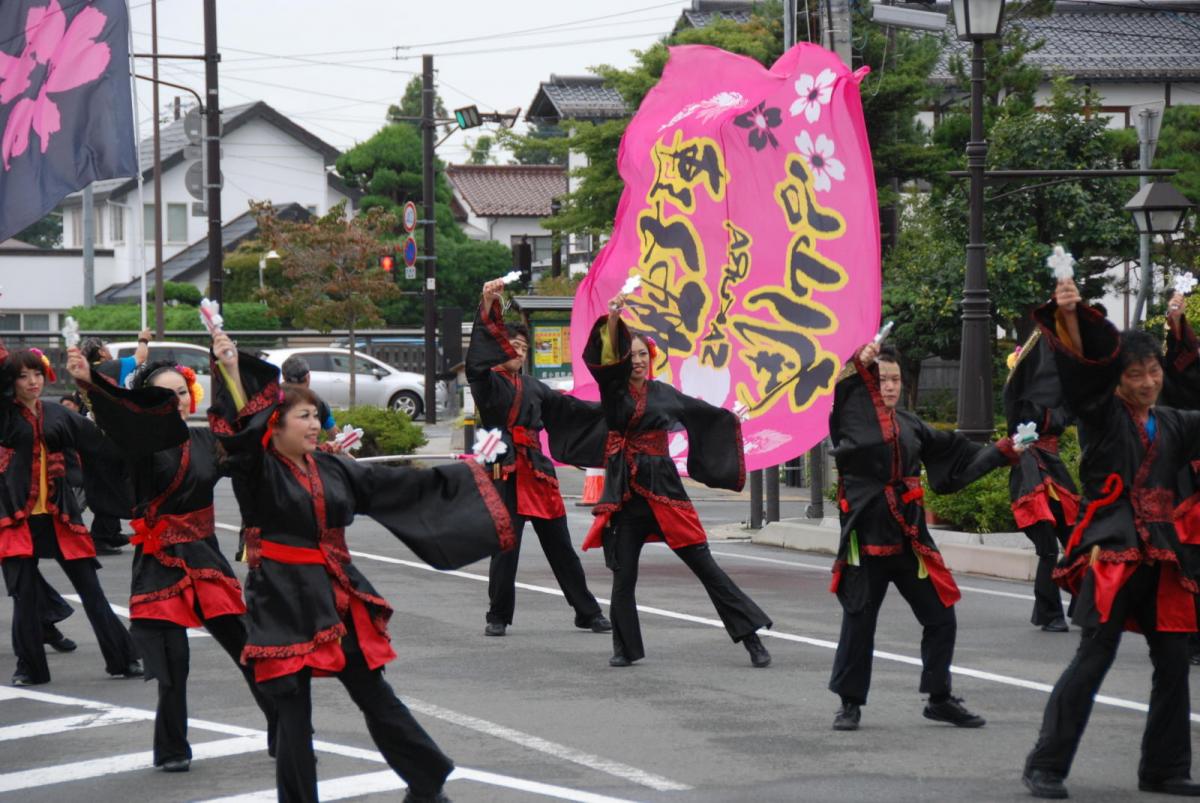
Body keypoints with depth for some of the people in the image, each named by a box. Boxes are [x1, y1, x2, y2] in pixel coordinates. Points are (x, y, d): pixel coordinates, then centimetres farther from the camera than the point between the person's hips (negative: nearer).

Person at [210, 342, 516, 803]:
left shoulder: (332, 468, 8)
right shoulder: (257, 472, -8)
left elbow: (398, 485, 15)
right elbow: (242, 428, -26)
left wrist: (463, 475, 17)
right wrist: (230, 369, -38)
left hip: (338, 597, 5)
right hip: (283, 603, -5)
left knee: (374, 695, 15)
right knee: (293, 713, 1)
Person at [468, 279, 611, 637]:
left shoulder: (532, 387, 18)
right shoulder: (488, 383, 1)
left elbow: (567, 406, 28)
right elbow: (477, 360, -18)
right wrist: (487, 308, -29)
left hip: (537, 469, 5)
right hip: (505, 472, -5)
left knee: (560, 546, 9)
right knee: (505, 547, -5)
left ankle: (588, 613, 15)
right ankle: (498, 617, 9)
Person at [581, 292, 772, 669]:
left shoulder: (664, 394, 9)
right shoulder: (614, 390, 3)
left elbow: (703, 412, 27)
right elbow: (607, 359, -16)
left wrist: (731, 419, 40)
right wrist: (613, 318, -30)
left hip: (662, 486, 1)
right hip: (625, 492, -1)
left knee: (704, 564, -2)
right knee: (623, 575, 0)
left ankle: (751, 637, -1)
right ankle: (625, 648, 16)